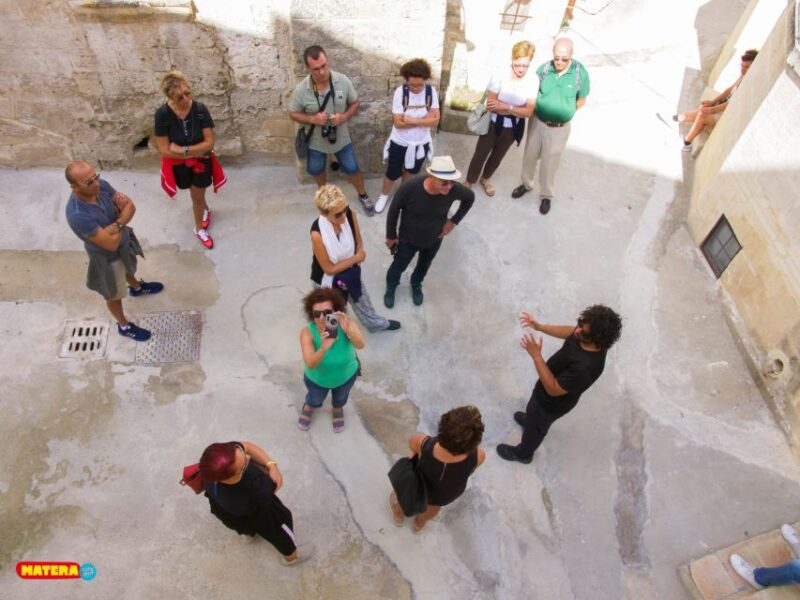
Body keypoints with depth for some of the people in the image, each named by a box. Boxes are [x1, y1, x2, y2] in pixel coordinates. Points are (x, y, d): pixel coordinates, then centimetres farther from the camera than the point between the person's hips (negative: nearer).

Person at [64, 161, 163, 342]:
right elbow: (112, 244, -35)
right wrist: (120, 225, -19)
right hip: (107, 256, -6)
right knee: (114, 294, 21)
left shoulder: (101, 185, -22)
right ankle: (124, 326, 46)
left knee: (128, 268, 38)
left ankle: (136, 287, 71)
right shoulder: (77, 215, -41)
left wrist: (117, 224, -31)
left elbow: (130, 206, -14)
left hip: (125, 239, 6)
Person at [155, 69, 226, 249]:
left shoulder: (200, 109, -21)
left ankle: (199, 228, 38)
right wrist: (195, 152, -19)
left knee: (197, 196, 13)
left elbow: (209, 142, -18)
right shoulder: (162, 114, -24)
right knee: (196, 194, 24)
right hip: (178, 164, 1)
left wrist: (184, 149, -25)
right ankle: (206, 210, 57)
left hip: (201, 161, 0)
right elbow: (164, 150, -21)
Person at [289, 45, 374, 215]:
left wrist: (345, 116, -24)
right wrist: (312, 119, -27)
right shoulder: (301, 90, -21)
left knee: (352, 169, 13)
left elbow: (354, 103, -4)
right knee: (316, 170, 21)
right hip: (316, 141, 1)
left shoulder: (343, 81, -19)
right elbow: (293, 114, -8)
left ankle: (363, 195, 40)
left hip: (341, 138, 0)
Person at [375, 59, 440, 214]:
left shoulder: (431, 91, -13)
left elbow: (435, 120, -16)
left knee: (410, 172, 25)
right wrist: (424, 120, -22)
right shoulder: (400, 92, -21)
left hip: (421, 143, 2)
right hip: (400, 143, -2)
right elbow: (398, 123, -24)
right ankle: (384, 195, 43)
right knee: (392, 174, 13)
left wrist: (413, 120, -26)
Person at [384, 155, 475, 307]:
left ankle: (416, 285, 63)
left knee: (424, 265, 30)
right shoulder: (409, 188, -37)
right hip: (408, 239, -2)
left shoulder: (454, 189, -31)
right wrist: (391, 236, -7)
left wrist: (454, 221, -6)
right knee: (399, 266, 24)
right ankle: (390, 287, 57)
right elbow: (394, 210, -18)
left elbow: (470, 197, -5)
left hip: (434, 239, 2)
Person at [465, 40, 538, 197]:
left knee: (498, 155, 23)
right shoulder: (500, 75, -24)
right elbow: (490, 104, -23)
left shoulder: (533, 79, -18)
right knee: (481, 153, 11)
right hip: (493, 123, -3)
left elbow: (529, 112, -17)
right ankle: (469, 182, 33)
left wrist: (506, 106, -30)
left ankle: (485, 178, 47)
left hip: (513, 126, 3)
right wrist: (517, 110, -22)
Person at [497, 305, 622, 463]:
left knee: (535, 426, 24)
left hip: (553, 402, -6)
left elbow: (553, 389, -36)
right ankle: (532, 418, 71)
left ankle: (523, 453, 54)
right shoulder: (585, 334, -24)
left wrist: (536, 356, -40)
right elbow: (570, 332, 1)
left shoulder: (586, 366, -46)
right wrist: (539, 326, -7)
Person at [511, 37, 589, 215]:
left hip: (560, 128, -2)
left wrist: (564, 112, -4)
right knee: (530, 156, 19)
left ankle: (546, 195, 32)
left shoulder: (580, 73, -16)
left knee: (550, 163, 10)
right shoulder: (544, 68, -13)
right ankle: (526, 184, 45)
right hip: (538, 122, 2)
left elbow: (581, 100, -1)